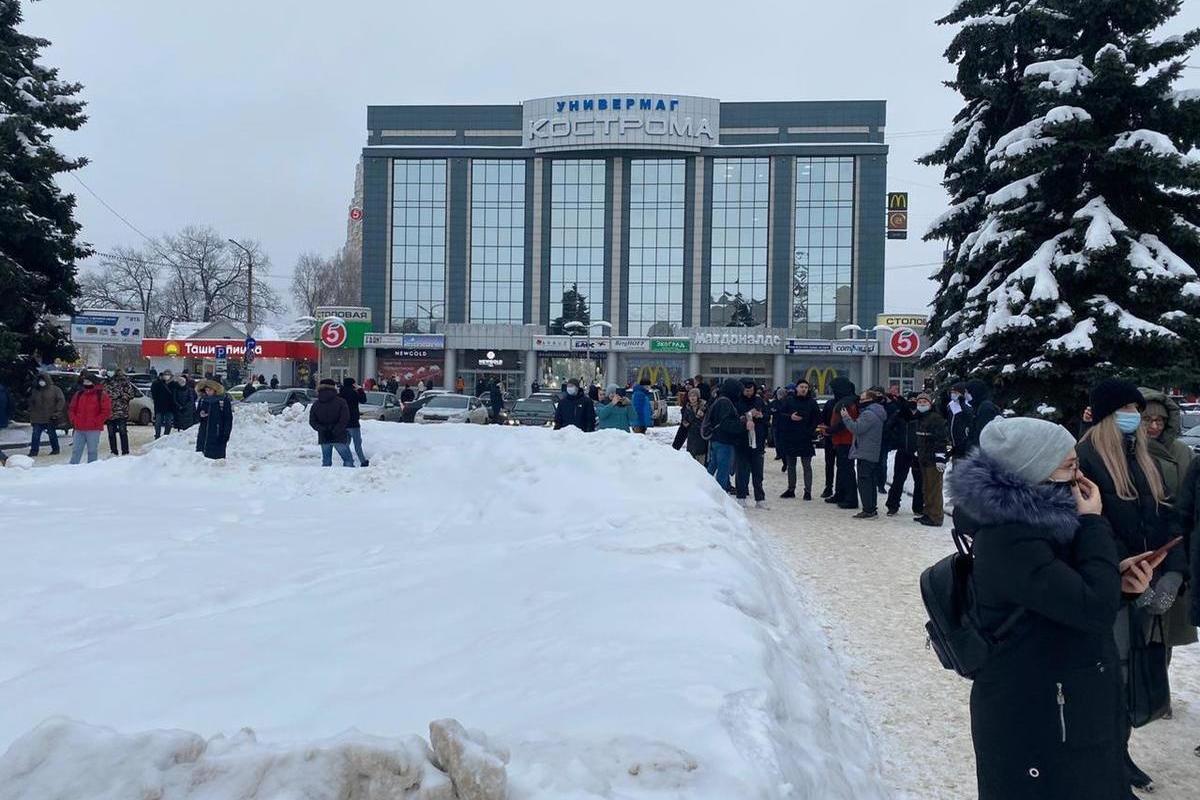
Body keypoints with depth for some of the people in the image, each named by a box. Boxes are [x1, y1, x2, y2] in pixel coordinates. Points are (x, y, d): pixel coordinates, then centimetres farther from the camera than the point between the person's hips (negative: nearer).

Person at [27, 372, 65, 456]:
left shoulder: (55, 390, -2)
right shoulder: (35, 391, 12)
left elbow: (61, 400, -7)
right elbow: (31, 403, 19)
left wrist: (57, 412, -15)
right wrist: (32, 416, 10)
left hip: (51, 418, -4)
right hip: (38, 419, 4)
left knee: (52, 434, 7)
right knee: (35, 435, -2)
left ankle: (55, 449, 21)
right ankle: (33, 451, 1)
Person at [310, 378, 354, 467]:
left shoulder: (315, 404, 5)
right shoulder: (341, 402, -7)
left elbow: (312, 422, 3)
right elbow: (344, 420, -14)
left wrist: (323, 430, -4)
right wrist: (335, 431, -10)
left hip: (323, 438, 4)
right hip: (339, 437, -4)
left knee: (326, 462, 14)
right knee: (348, 460, 2)